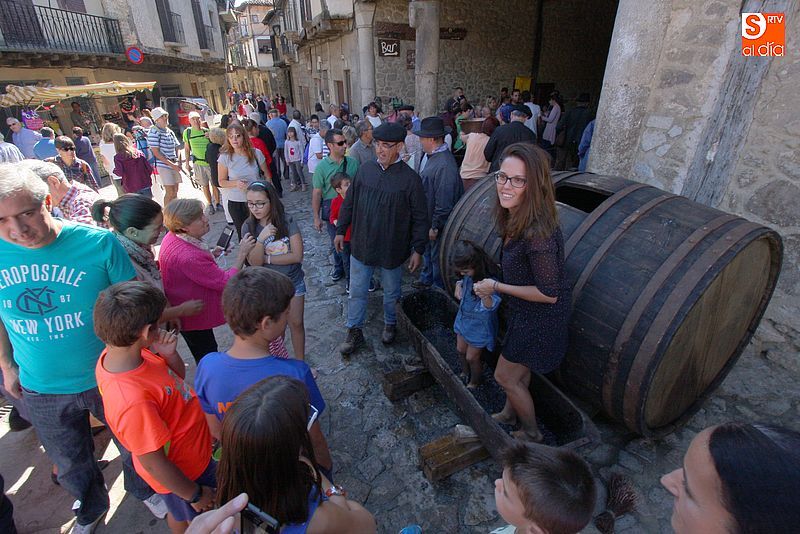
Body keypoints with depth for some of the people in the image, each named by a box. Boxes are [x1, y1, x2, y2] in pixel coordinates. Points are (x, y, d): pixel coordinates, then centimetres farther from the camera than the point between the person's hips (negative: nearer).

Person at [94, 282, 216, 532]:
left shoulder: (123, 352, -17)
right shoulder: (133, 400, -42)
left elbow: (178, 376, -1)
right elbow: (152, 462, -29)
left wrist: (169, 354, -23)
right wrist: (194, 495, -14)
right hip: (179, 472, -7)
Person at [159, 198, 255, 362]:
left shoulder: (173, 237, -6)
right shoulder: (188, 257, -37)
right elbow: (226, 282, -31)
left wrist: (210, 255, -1)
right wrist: (242, 253, -26)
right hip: (195, 317, -9)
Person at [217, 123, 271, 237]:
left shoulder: (256, 153, -6)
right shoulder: (225, 157, -8)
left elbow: (267, 175, 5)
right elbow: (221, 182, -2)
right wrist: (236, 183, -21)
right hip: (236, 203, 0)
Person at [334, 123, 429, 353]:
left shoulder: (410, 178, -13)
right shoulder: (365, 170, -3)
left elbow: (420, 218, -9)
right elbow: (349, 203, 7)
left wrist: (418, 250, -9)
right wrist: (341, 230, 9)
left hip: (392, 250, -2)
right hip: (361, 245, 3)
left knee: (391, 292, 19)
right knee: (357, 292, 13)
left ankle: (390, 324, 45)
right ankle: (354, 331, 32)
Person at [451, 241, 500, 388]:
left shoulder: (489, 281, -31)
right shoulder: (468, 276, -8)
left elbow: (491, 306, -38)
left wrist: (485, 294, -56)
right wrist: (459, 286, -5)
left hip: (479, 326, -7)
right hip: (464, 320, 7)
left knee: (472, 357, 11)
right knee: (460, 350, 24)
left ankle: (474, 382, 41)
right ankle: (465, 373, 52)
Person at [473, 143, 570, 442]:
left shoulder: (538, 234, -35)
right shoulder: (515, 218, -7)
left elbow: (549, 294, -28)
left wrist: (496, 287, -21)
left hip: (540, 318, -8)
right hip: (526, 312, 8)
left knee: (505, 376, 11)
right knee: (518, 368, 27)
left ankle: (532, 435, 37)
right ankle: (509, 414, 53)